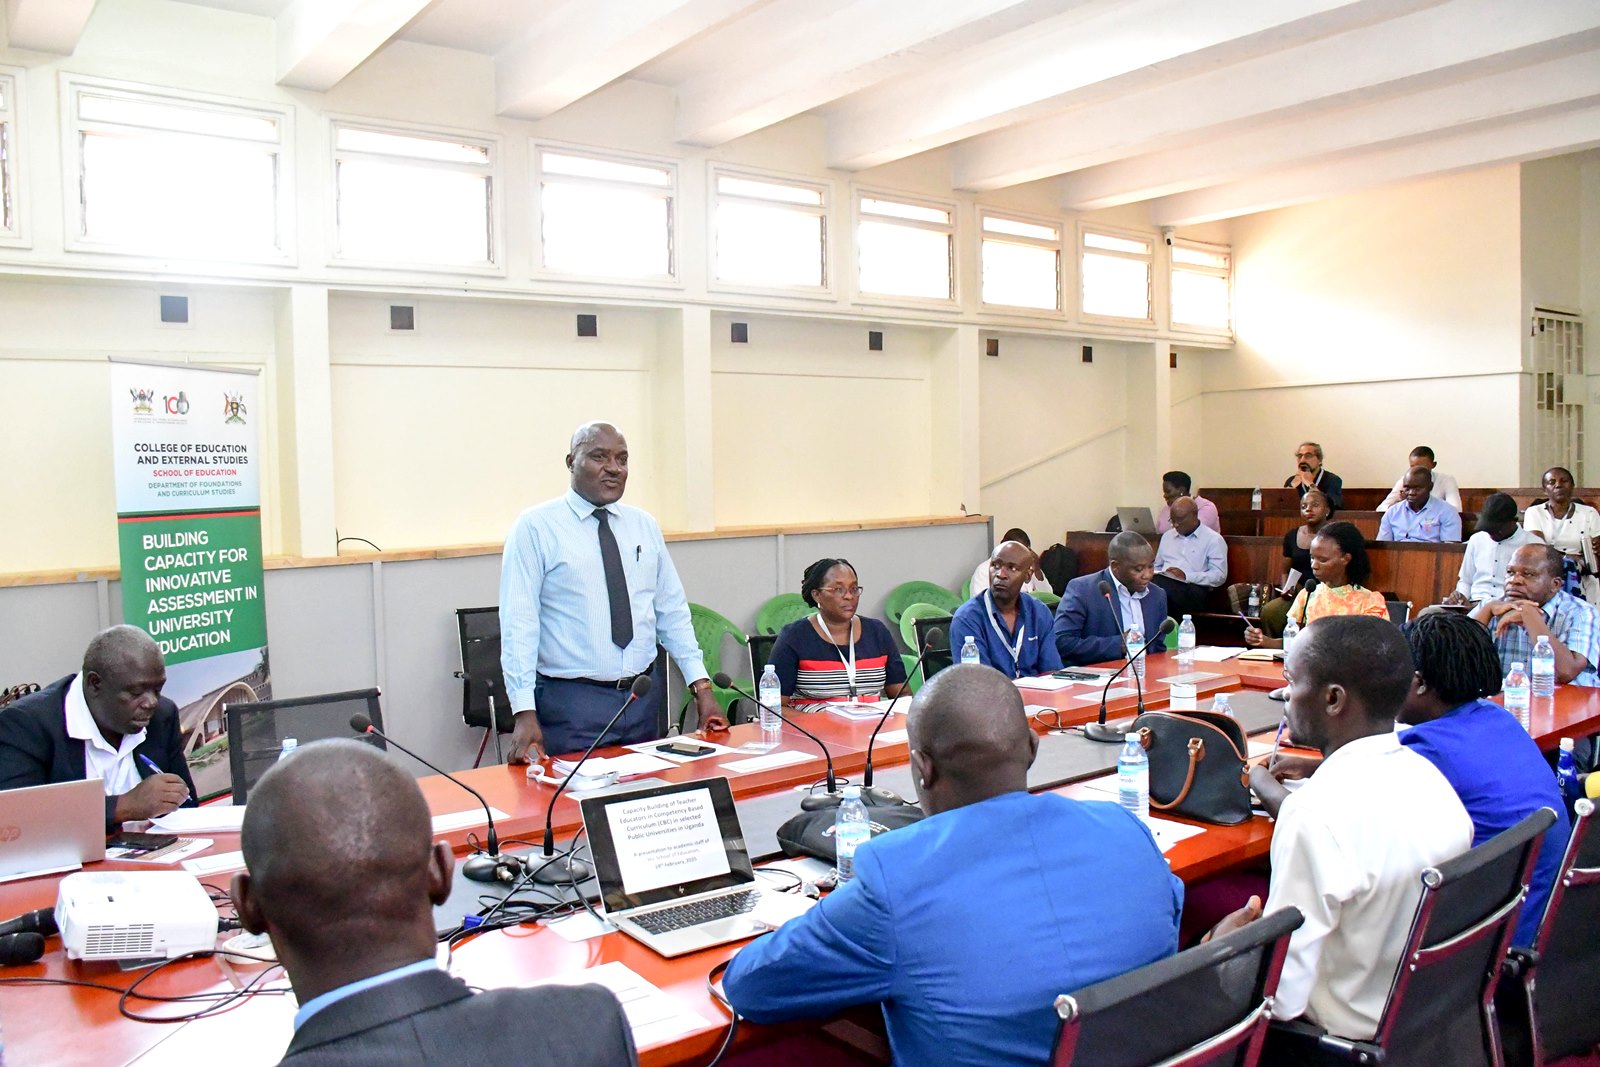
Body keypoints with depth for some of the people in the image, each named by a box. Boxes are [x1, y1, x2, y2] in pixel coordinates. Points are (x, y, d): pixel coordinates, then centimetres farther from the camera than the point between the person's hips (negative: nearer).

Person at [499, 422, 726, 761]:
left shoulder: (645, 526, 9)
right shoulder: (535, 527, -6)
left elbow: (673, 611, 10)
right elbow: (518, 620, -11)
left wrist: (701, 686, 3)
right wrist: (525, 713, -18)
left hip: (644, 696, 5)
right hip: (570, 702, -4)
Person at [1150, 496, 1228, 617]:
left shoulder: (1214, 539, 6)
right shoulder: (1167, 536, 26)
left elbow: (1219, 576, -3)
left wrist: (1186, 576, -14)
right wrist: (1154, 575, 5)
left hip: (1193, 587, -5)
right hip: (1162, 581, 5)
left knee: (1165, 590, -40)